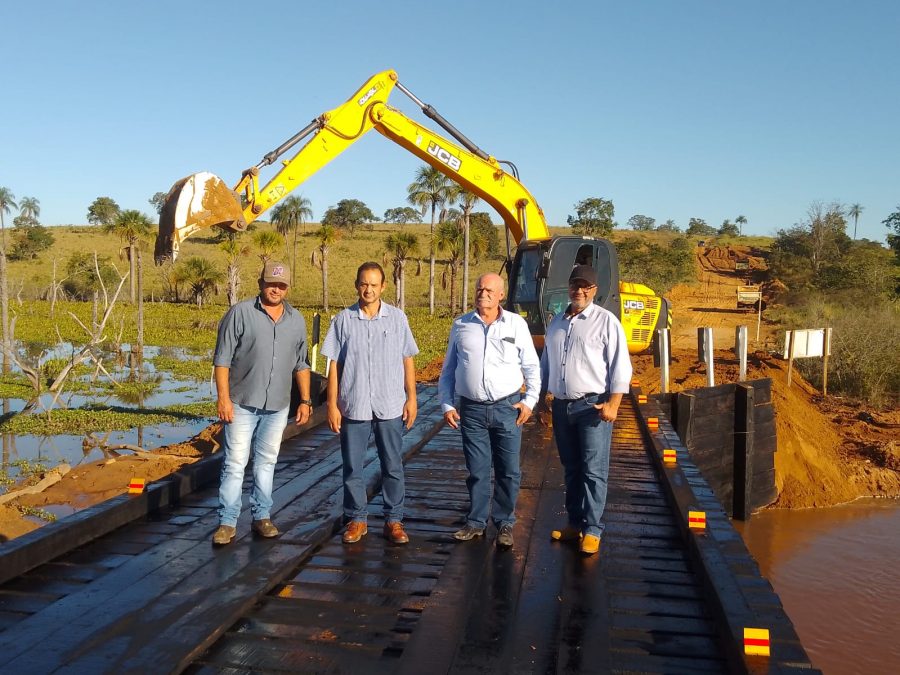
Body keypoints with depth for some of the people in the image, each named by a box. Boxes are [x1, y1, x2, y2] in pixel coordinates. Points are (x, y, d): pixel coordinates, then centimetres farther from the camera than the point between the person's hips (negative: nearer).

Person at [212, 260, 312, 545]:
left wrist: (305, 400, 10)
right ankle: (227, 522, 7)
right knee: (235, 463, -1)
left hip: (277, 407, 4)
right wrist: (223, 398, -14)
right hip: (242, 404, -4)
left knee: (266, 462, 13)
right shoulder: (240, 314, -6)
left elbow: (301, 364, 14)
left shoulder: (297, 320, 8)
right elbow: (222, 359, -8)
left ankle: (261, 516, 23)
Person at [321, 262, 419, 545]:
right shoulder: (344, 319, 0)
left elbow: (407, 360, 6)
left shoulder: (397, 318, 2)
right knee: (352, 467, 8)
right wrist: (332, 404, -1)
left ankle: (393, 520, 20)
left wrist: (411, 398, 2)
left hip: (390, 406, 0)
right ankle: (356, 519, 23)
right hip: (354, 406, 0)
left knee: (392, 466, 8)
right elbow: (334, 365, 2)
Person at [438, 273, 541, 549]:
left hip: (507, 407, -1)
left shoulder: (516, 324, 2)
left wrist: (529, 401, -2)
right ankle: (476, 522, 24)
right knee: (477, 470, 9)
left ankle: (504, 523, 20)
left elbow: (532, 367, 7)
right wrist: (447, 404, 5)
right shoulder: (461, 325, 6)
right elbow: (448, 369, 11)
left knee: (508, 471, 5)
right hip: (471, 409, 1)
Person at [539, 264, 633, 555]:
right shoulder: (557, 322, 14)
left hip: (593, 405, -6)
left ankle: (592, 530, 3)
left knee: (593, 471, -4)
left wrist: (613, 403, -16)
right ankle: (575, 523, 24)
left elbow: (620, 365, -9)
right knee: (571, 469, 14)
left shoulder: (606, 321, -4)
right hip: (562, 406, 6)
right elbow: (546, 364, 21)